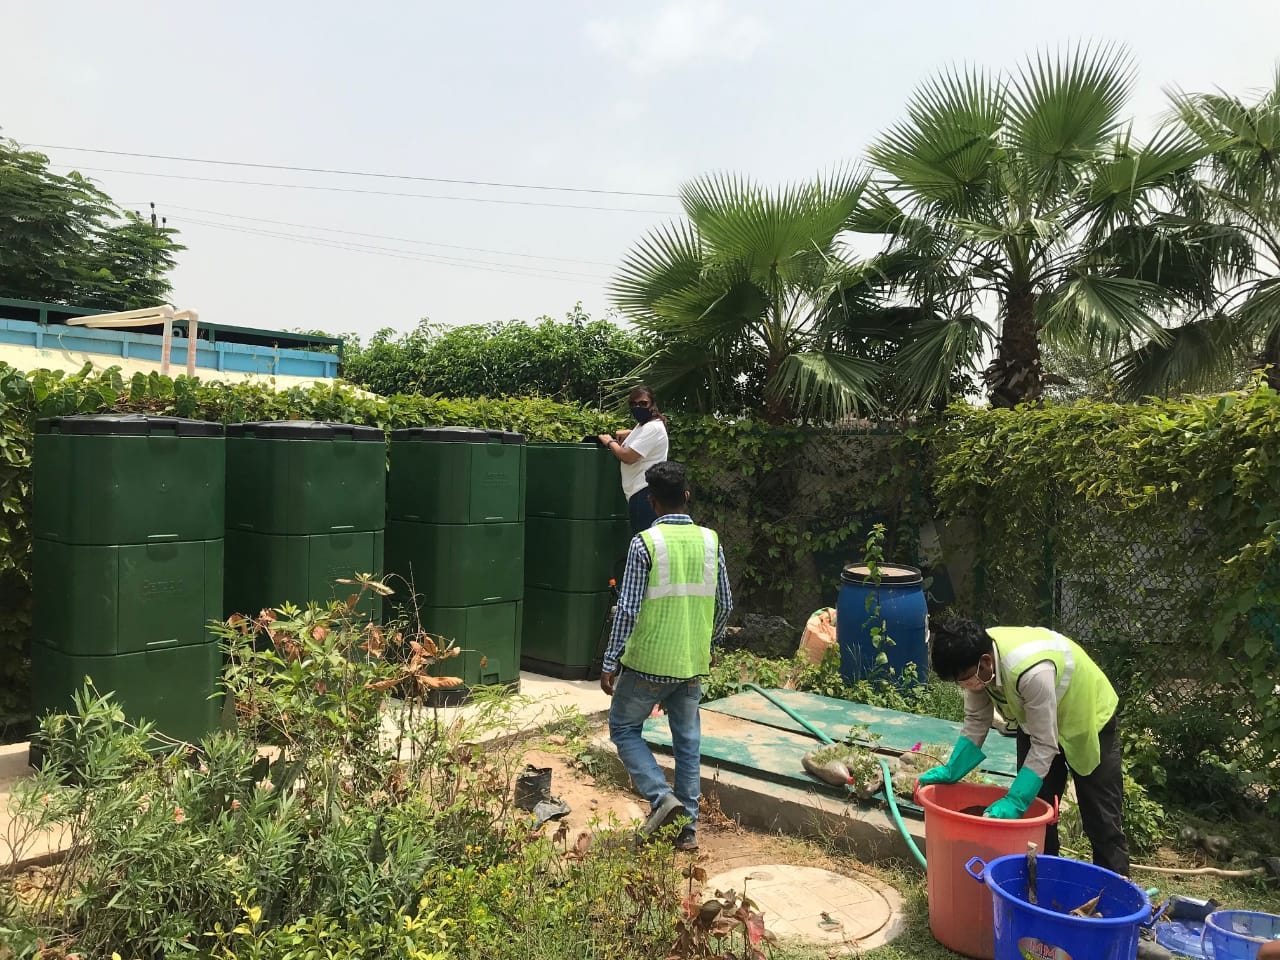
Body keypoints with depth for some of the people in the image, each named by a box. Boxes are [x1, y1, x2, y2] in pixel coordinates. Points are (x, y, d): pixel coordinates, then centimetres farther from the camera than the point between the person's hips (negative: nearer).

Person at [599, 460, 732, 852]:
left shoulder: (645, 543, -14)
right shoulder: (710, 541, 1)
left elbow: (628, 610, -15)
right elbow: (724, 605, 8)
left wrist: (609, 664, -7)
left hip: (649, 662, -4)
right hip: (693, 664, 5)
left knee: (623, 728, 14)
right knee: (688, 742, 14)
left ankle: (662, 796, -1)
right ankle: (688, 826, 19)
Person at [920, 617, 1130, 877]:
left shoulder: (1031, 671, -44)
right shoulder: (976, 660, -23)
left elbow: (1044, 745, -34)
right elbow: (976, 723, -11)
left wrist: (1014, 801, -36)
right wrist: (951, 771, -18)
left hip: (1087, 718, -6)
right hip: (1033, 718, 6)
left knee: (1101, 821, 2)